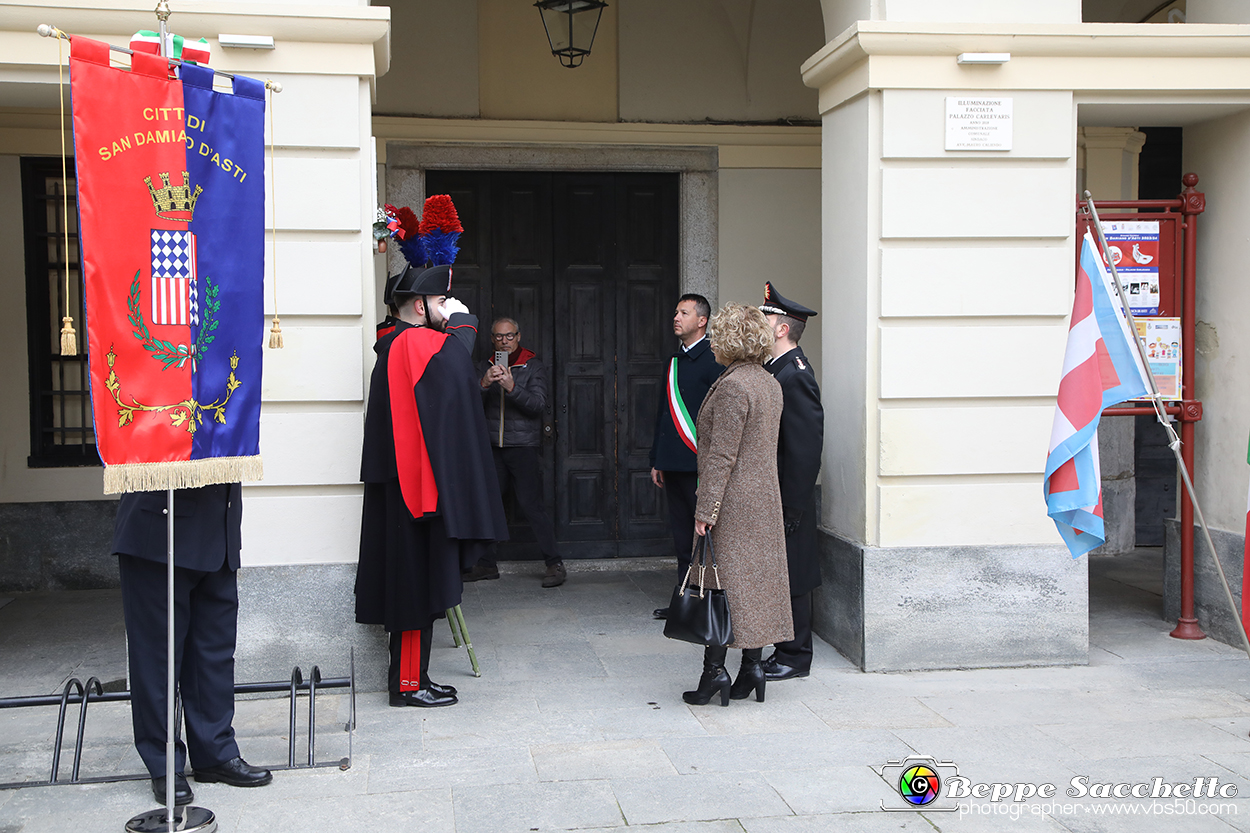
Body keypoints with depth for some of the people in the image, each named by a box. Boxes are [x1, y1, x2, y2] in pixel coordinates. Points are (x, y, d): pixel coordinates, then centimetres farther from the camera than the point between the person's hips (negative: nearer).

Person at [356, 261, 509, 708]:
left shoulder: (397, 345, 18)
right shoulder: (414, 342, -14)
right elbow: (456, 362, -31)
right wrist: (460, 319, -15)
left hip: (407, 483, 10)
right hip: (417, 483, -10)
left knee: (417, 581, 13)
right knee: (417, 581, -5)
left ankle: (412, 676, 19)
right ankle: (409, 682, 2)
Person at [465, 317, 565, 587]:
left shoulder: (534, 366, 3)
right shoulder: (486, 367, 14)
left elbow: (538, 404, -9)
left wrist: (512, 387, -24)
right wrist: (484, 384, -16)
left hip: (523, 446, -4)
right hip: (492, 448, 4)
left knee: (530, 503, -10)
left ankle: (555, 564, -6)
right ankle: (486, 564, 13)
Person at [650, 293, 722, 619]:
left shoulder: (713, 359, -8)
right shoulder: (675, 360, 17)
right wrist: (657, 460, 18)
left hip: (700, 463, -8)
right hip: (674, 464, 8)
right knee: (681, 532, 12)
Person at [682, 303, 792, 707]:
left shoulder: (732, 387, -17)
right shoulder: (771, 384, 10)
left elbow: (722, 456, -20)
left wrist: (705, 510, -17)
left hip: (732, 501, -8)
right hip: (765, 496, 8)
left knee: (716, 582, -2)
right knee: (758, 578, 10)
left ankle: (714, 670, -1)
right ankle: (752, 667, 15)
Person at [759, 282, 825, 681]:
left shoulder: (795, 375, -17)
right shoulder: (773, 370, 13)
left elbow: (806, 448, -21)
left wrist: (792, 509, -20)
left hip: (786, 498, -9)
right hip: (767, 498, 9)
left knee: (790, 579, 0)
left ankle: (794, 656, 10)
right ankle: (786, 650, 23)